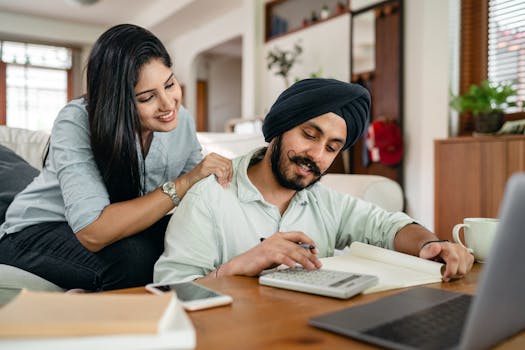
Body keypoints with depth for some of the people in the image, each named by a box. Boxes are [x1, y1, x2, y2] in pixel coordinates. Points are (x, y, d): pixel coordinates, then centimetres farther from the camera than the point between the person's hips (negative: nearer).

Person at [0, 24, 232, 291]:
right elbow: (93, 233, -36)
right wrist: (183, 184, -37)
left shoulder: (181, 121, -10)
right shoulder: (76, 122, -27)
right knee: (134, 255, -33)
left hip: (120, 229, 5)